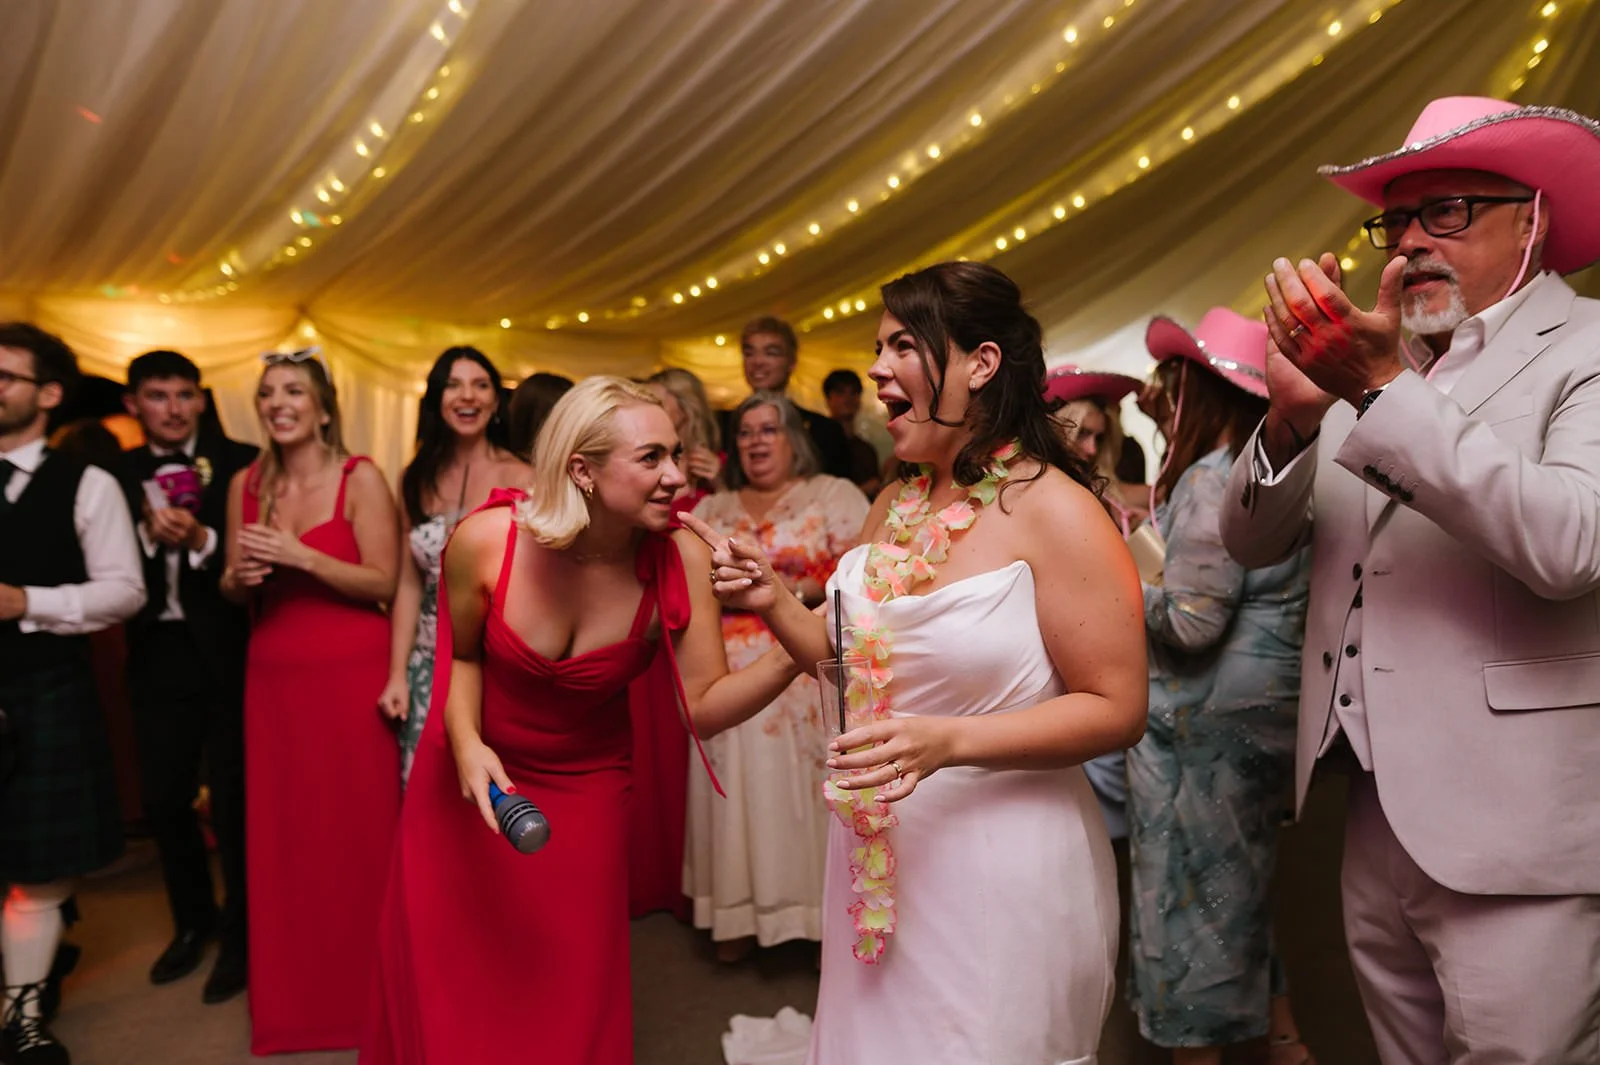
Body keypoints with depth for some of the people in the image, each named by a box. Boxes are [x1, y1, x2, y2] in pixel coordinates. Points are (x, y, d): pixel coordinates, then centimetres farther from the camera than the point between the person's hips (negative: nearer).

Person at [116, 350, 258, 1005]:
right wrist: (147, 533, -19)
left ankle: (240, 935, 25)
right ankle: (194, 920, 38)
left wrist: (201, 539, -27)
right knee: (163, 799, 15)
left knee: (233, 803, 5)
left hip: (228, 656, -4)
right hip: (158, 656, 4)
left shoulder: (240, 464, -6)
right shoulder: (120, 475, 5)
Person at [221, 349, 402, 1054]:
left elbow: (384, 582, -11)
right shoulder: (246, 485, 9)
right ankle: (292, 992, 26)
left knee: (358, 830, 2)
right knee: (282, 831, 8)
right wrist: (239, 577, -6)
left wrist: (300, 555, -18)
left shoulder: (361, 480, -5)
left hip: (351, 672, -4)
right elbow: (233, 589, 16)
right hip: (274, 675, 4)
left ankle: (364, 990, 21)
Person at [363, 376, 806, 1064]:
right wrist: (467, 742, -19)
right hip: (466, 778, 0)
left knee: (568, 1001, 14)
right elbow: (462, 655, -3)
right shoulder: (486, 540, -22)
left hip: (585, 793, 0)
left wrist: (795, 655, -35)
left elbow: (704, 705, -19)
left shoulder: (680, 560, -22)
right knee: (447, 991, 18)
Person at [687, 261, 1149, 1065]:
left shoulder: (1055, 513, -16)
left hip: (1000, 862, -6)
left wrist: (948, 742, -27)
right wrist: (772, 601, -4)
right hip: (877, 854, 7)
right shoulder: (892, 509, 4)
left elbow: (1117, 711, -16)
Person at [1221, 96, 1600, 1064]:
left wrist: (1383, 388, -26)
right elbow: (1253, 543, 5)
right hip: (1376, 816, 5)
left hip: (1511, 831, -5)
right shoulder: (1365, 361, 11)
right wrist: (1293, 412, -13)